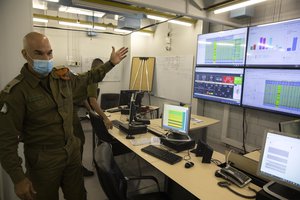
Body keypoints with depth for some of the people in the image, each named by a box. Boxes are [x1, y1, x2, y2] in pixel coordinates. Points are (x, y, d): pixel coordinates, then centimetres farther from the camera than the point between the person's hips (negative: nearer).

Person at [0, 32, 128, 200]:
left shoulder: (63, 77, -2)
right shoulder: (15, 92, -19)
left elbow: (86, 79, 17)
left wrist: (111, 63, 17)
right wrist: (18, 178, -16)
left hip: (72, 151, 5)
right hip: (43, 160, -5)